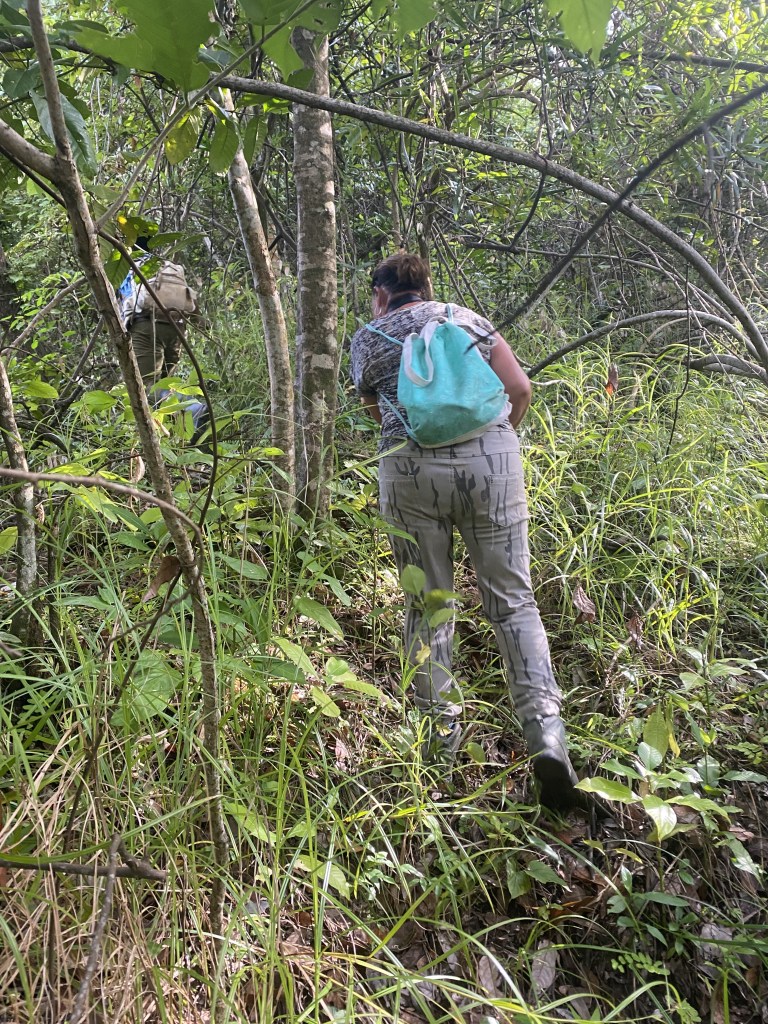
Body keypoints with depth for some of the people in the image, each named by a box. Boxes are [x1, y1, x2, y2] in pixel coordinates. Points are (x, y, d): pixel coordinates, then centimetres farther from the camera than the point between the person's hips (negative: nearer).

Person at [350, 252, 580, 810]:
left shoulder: (367, 340, 14)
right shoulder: (466, 317, 16)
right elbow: (520, 389, 9)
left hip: (411, 468, 0)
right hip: (492, 458, 1)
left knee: (427, 604, 12)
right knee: (513, 600, 5)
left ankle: (442, 727, 22)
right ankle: (547, 731, -6)